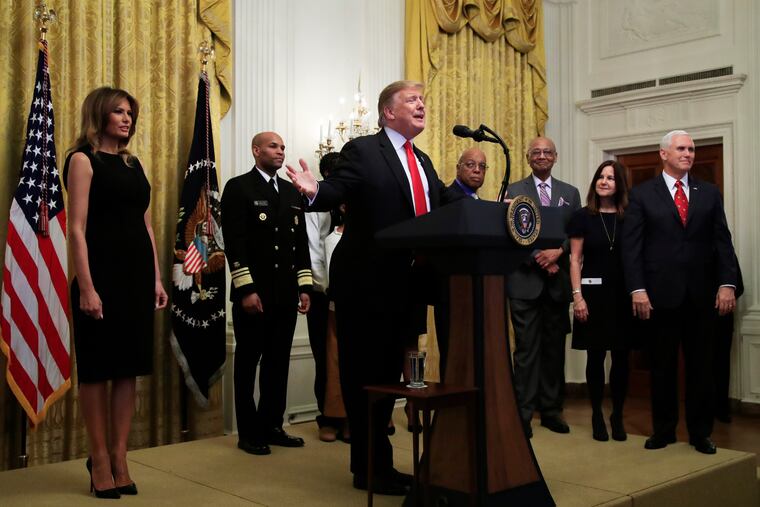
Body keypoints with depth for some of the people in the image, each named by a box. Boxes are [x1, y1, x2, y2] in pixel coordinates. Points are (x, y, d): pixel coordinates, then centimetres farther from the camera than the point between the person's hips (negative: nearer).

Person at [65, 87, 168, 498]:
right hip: (102, 275, -6)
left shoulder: (133, 163, 15)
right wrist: (86, 287, -17)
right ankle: (100, 459, 14)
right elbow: (77, 228, -11)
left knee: (128, 368, 8)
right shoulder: (83, 159, -3)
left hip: (137, 275, 6)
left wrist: (157, 278, 11)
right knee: (97, 369, 3)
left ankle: (119, 457, 18)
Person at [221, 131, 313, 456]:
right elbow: (234, 242, -11)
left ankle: (272, 426, 21)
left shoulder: (292, 192, 16)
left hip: (285, 294, 6)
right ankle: (249, 433, 12)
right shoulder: (238, 188, -3)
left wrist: (304, 286, 8)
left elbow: (302, 242, 15)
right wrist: (246, 289, -17)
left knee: (278, 363, 11)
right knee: (248, 363, 4)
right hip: (253, 293, -6)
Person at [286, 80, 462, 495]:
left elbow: (448, 204, 17)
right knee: (366, 374, 2)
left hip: (406, 284, 8)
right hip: (368, 284, -8)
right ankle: (372, 469, 12)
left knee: (390, 372, 15)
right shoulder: (362, 150, -6)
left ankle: (371, 463, 29)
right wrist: (314, 192, -40)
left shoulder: (423, 161, 18)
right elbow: (336, 192, -19)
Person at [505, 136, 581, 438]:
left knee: (555, 348, 8)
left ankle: (551, 410, 17)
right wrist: (540, 260, -12)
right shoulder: (514, 191, 6)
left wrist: (557, 251, -11)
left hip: (558, 281, 3)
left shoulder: (570, 193, 14)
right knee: (526, 348, -3)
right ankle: (524, 413, 3)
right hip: (525, 280, -3)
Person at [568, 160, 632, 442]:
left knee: (621, 357, 4)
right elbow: (575, 260, 0)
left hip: (623, 295, 2)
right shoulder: (583, 216, 1)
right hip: (594, 293, -2)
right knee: (596, 356, 4)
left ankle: (617, 415, 17)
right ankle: (597, 416, 15)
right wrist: (577, 296, -8)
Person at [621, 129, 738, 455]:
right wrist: (637, 289, -11)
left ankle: (700, 432, 20)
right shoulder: (642, 194, 2)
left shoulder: (709, 193, 10)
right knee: (662, 367, 8)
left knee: (700, 366, 8)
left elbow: (722, 242, 6)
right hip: (661, 294, -2)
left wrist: (726, 284, -5)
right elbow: (631, 245, -3)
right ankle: (663, 430, 21)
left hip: (701, 294, 2)